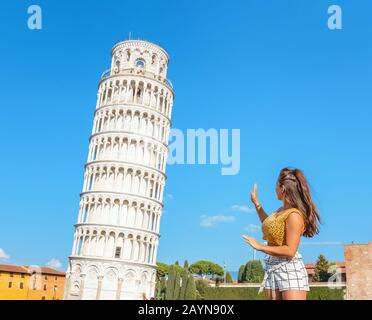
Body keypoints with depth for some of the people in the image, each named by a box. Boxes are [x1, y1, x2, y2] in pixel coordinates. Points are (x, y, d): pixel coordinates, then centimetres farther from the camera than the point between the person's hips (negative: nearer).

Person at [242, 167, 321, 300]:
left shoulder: (294, 215, -17)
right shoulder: (281, 210, 10)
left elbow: (290, 251, -21)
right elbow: (269, 226, 30)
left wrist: (260, 247, -16)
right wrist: (256, 203, 27)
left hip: (290, 269, -9)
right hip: (272, 269, 9)